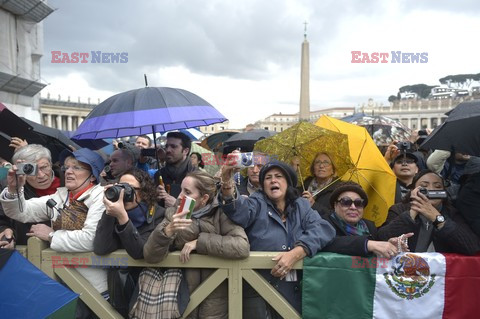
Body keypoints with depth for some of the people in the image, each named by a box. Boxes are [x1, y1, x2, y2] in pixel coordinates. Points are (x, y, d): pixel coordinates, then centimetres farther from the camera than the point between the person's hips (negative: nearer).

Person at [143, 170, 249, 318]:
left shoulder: (220, 213, -10)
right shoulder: (174, 214, -4)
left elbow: (242, 246, -26)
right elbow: (150, 256, -13)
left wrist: (199, 242, -22)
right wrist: (168, 230, -30)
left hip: (215, 297, -2)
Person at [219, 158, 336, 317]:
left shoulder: (302, 205, 10)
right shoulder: (257, 202, 3)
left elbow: (322, 229, -8)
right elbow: (239, 212, -19)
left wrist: (295, 254, -23)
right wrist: (227, 182, -37)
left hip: (296, 289, 3)